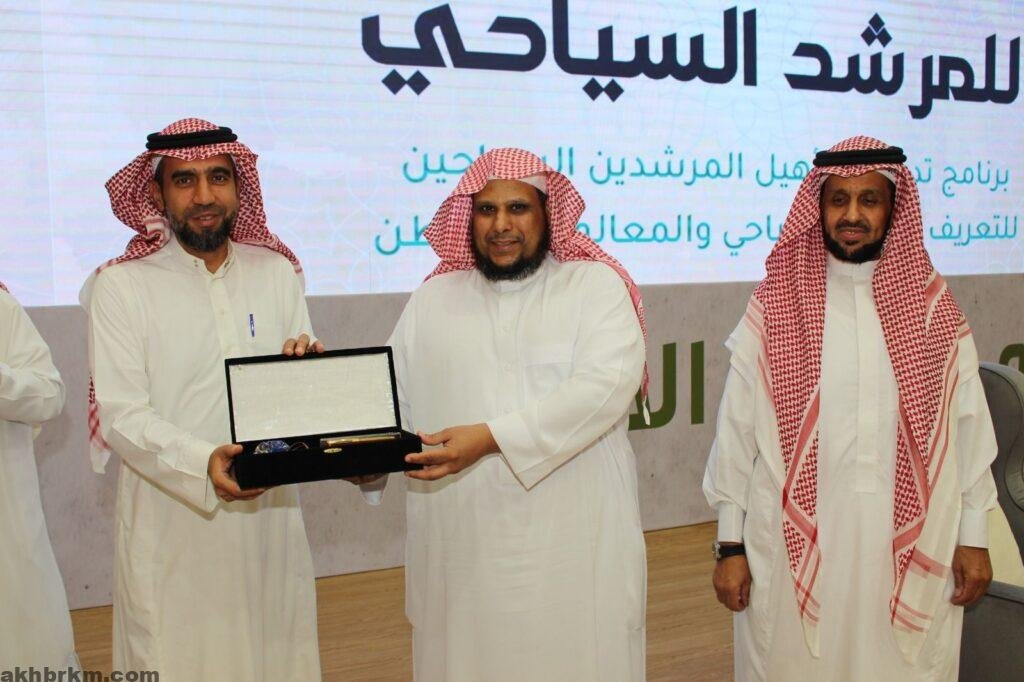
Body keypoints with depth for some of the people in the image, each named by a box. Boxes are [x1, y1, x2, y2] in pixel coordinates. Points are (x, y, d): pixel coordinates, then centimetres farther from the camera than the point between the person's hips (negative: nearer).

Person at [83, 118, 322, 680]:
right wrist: (203, 463, -26)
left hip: (271, 518, 3)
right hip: (173, 528, -3)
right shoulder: (121, 286, -4)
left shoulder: (277, 273, 6)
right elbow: (121, 416, -10)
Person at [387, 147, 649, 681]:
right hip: (461, 547, 3)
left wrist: (492, 438, -22)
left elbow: (605, 386, -14)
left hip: (574, 542, -2)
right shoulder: (433, 299, 12)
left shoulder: (596, 285, 1)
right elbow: (391, 399, 9)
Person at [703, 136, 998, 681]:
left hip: (913, 546, 2)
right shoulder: (773, 309, -1)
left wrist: (974, 536, 6)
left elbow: (969, 425, 7)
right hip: (795, 543, -1)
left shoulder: (933, 306, 3)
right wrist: (730, 544, -1)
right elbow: (735, 431, 0)